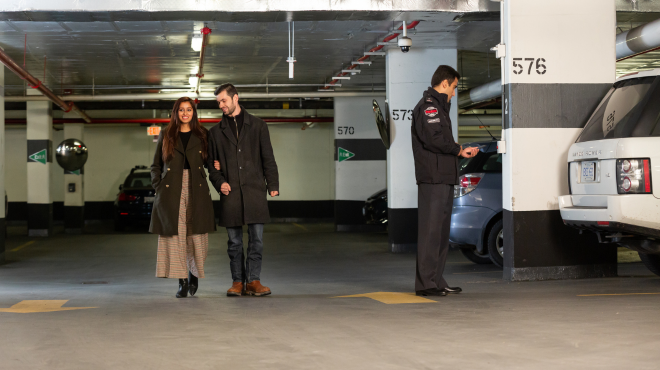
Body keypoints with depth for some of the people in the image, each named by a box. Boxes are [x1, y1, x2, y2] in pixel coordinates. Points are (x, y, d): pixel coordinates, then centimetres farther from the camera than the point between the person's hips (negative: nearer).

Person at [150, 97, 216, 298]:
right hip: (171, 192, 0)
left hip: (197, 191, 0)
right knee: (175, 235, -5)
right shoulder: (166, 135, 11)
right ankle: (182, 281, 1)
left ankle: (194, 274, 22)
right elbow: (156, 165, 14)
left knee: (197, 235, -2)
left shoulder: (202, 135, 11)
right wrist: (158, 187, 1)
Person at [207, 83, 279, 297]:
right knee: (234, 241, 3)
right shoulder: (216, 132, 14)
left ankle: (253, 281, 4)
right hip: (230, 192, 1)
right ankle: (238, 282, 10)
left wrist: (273, 185, 0)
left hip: (254, 190, -1)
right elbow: (211, 163, 15)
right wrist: (219, 182, -3)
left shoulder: (257, 126, 9)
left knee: (256, 238, -2)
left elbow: (268, 158, 8)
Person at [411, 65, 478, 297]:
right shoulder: (428, 106, -8)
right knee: (431, 230, -10)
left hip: (443, 178, 11)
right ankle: (425, 283, -9)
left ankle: (436, 281, 16)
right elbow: (435, 139, -19)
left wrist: (461, 152, 13)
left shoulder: (438, 107, 25)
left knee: (441, 230, 12)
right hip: (433, 180, -11)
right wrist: (460, 150, -8)